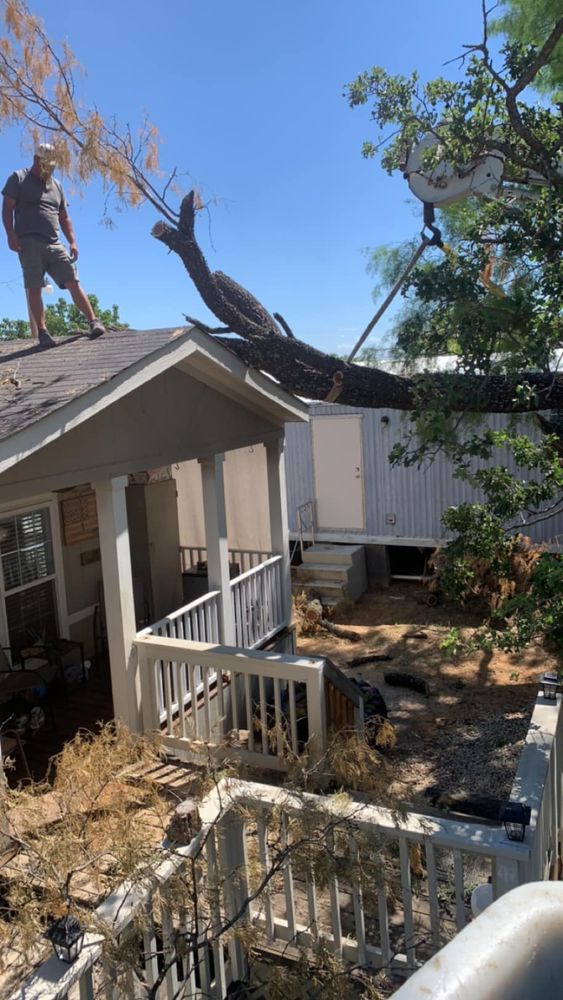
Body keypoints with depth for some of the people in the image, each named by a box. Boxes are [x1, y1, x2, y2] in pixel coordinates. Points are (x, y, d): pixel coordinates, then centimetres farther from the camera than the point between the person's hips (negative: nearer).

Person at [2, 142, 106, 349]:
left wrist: (72, 242, 9)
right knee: (34, 287, -7)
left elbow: (64, 217, 22)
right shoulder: (18, 178, 8)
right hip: (29, 242, -4)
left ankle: (93, 322, -11)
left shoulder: (56, 185, 22)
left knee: (73, 282, -7)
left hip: (54, 244, 4)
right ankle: (42, 332, -9)